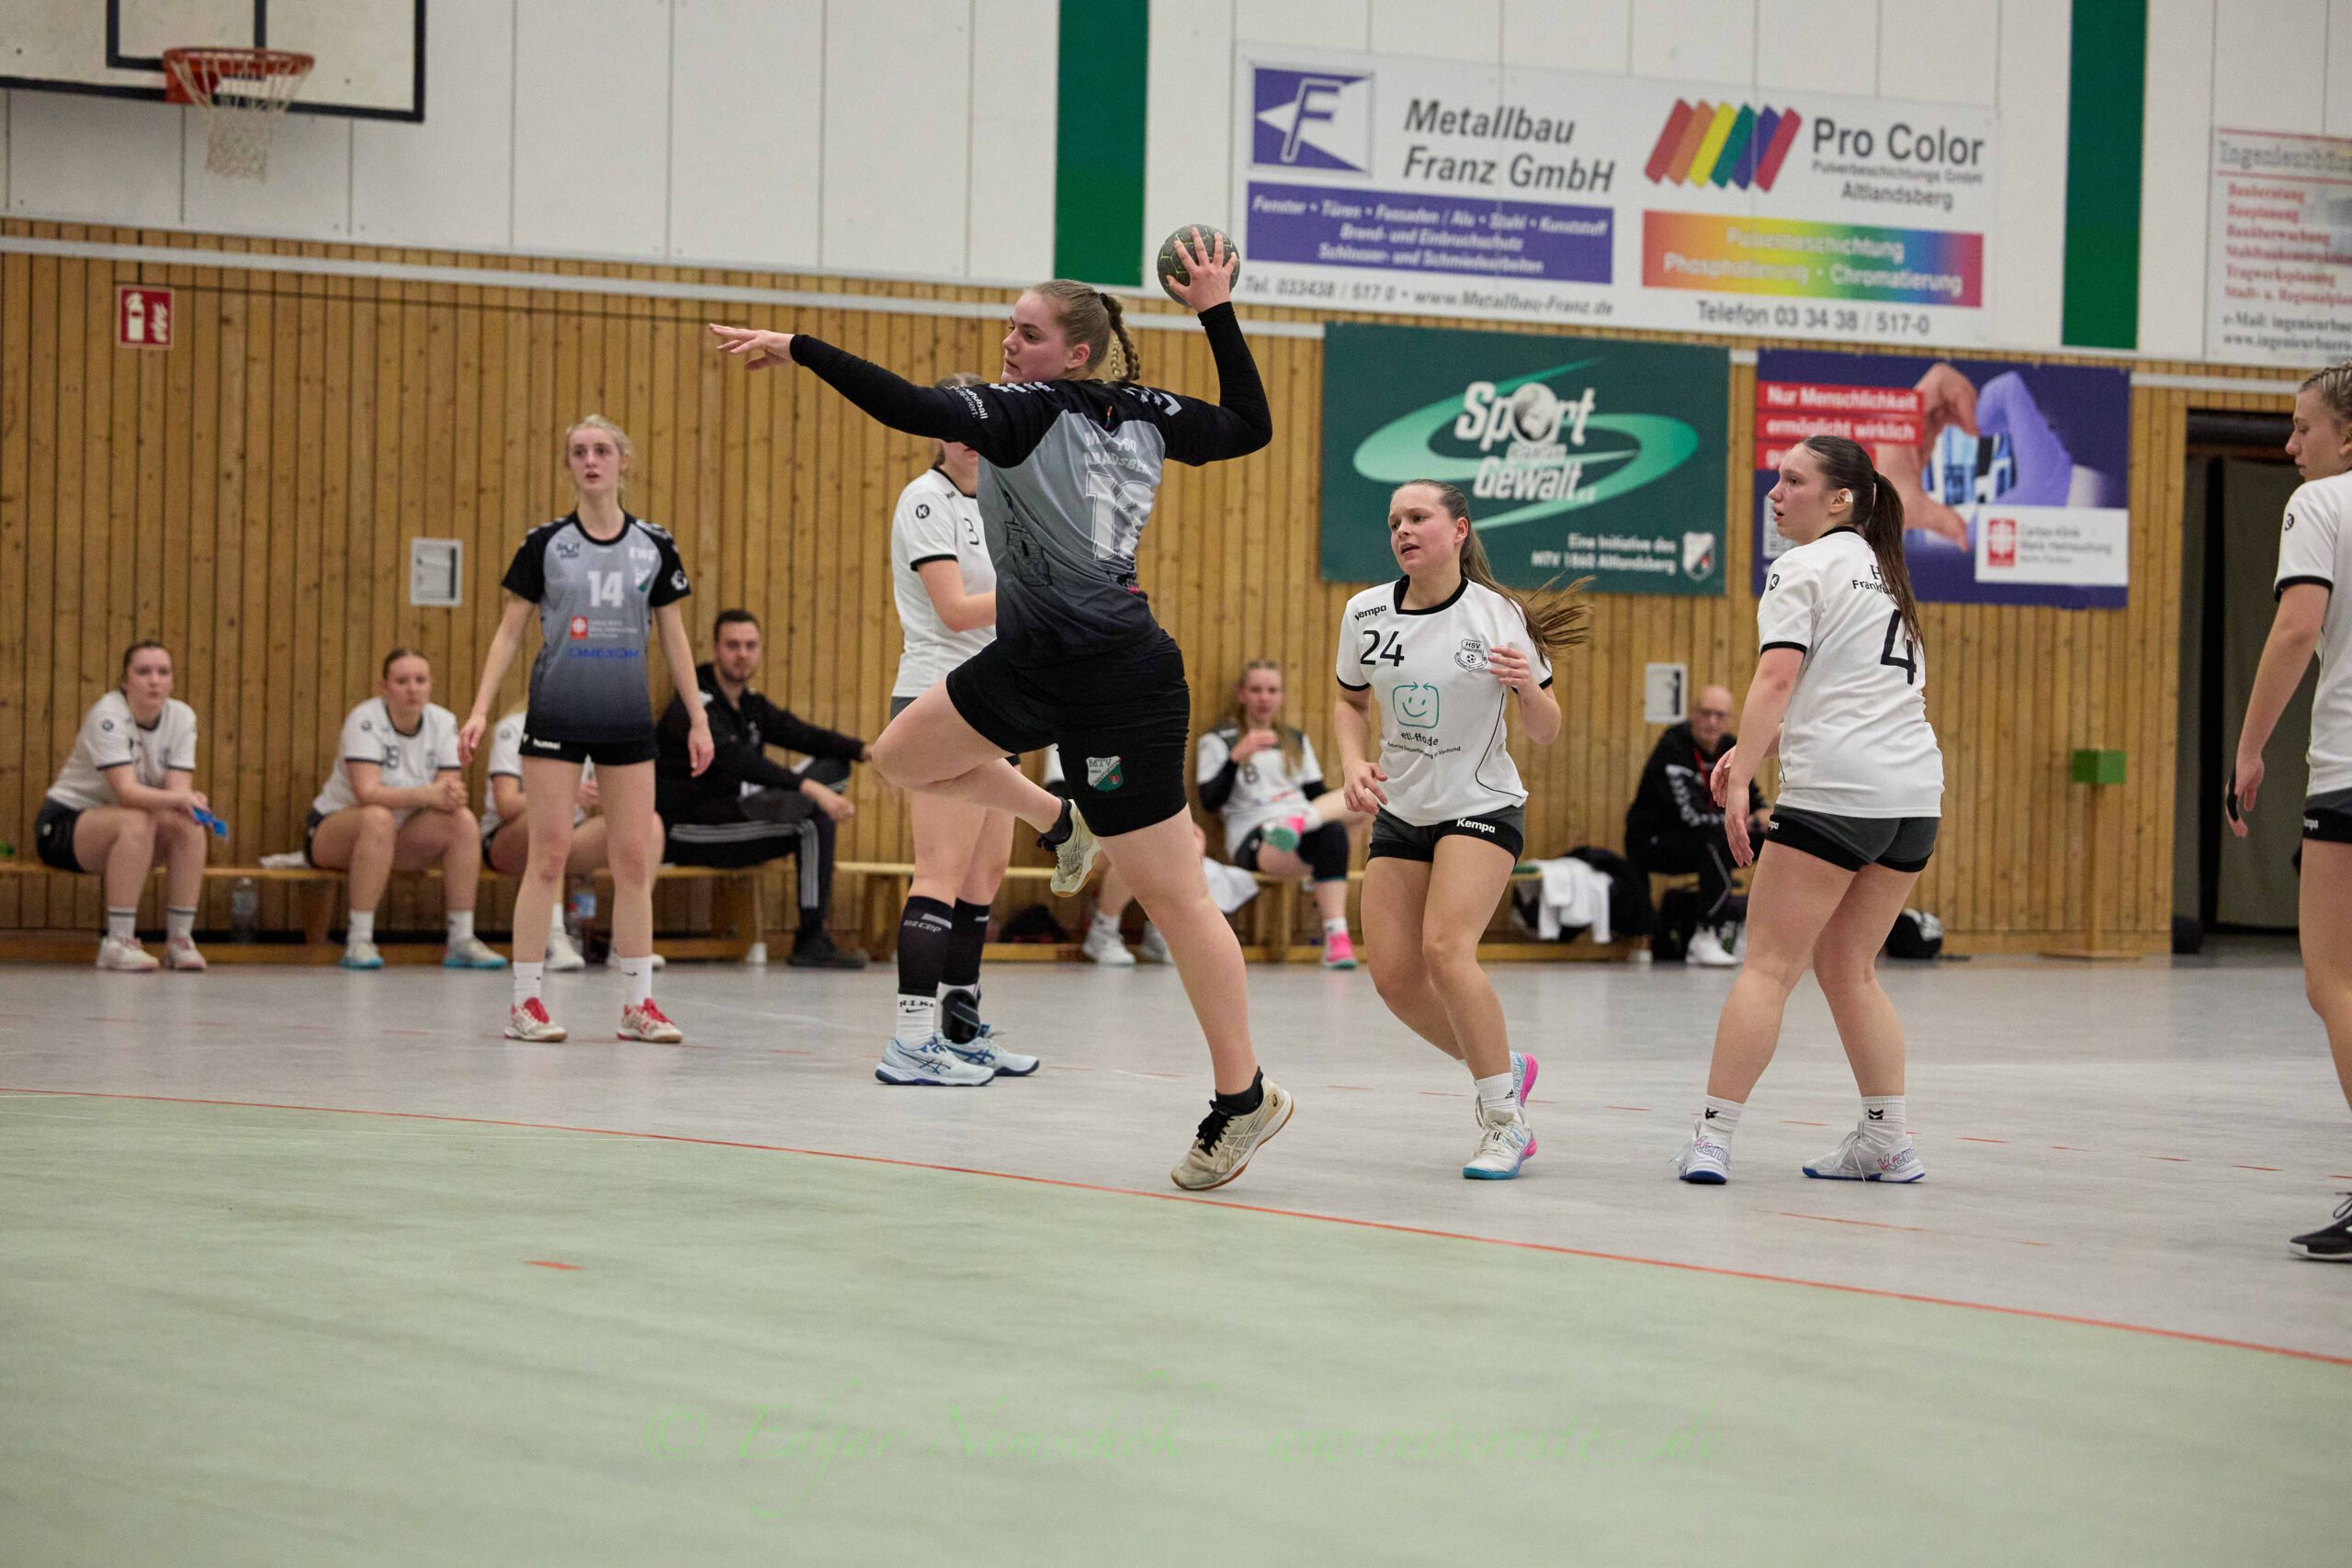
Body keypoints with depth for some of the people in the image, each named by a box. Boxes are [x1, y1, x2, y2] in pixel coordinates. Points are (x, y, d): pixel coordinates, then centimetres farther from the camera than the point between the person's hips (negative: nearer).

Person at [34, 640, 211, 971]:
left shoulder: (182, 716, -5)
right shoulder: (108, 715, -22)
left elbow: (178, 789, -13)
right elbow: (126, 790, -34)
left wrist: (190, 801, -38)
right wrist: (179, 799, -51)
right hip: (63, 824, -5)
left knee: (189, 825, -23)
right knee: (136, 822, -35)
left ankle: (180, 940, -19)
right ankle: (118, 943, -35)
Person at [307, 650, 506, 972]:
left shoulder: (443, 722, -3)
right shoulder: (365, 720, -19)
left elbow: (450, 790, -9)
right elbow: (367, 792, -31)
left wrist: (451, 794, -34)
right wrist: (427, 794, -41)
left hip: (399, 841, 5)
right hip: (331, 831, -5)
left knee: (464, 821, -19)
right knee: (378, 818, -38)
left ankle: (461, 940, -17)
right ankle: (359, 942, -34)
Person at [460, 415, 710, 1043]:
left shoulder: (654, 547, 5)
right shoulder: (544, 543, 0)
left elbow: (674, 637, 11)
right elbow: (510, 631, 3)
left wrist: (698, 719, 8)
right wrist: (480, 708, -5)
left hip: (628, 720, 2)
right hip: (556, 716, -2)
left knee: (634, 857, 2)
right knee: (549, 854, -5)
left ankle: (637, 1003, 9)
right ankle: (526, 1001, 1)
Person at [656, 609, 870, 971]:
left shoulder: (750, 704, 13)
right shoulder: (693, 707, -16)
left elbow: (802, 735, 8)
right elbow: (737, 762, -31)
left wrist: (866, 751, -10)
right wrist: (810, 789, -41)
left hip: (734, 811, 10)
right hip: (689, 830, -9)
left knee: (832, 768, 7)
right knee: (814, 814, -27)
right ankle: (811, 942, -21)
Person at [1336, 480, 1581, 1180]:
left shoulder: (1501, 616, -11)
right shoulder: (1365, 613, -2)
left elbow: (1546, 733, -4)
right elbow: (1351, 702, 16)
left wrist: (1530, 686, -25)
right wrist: (1354, 764, -3)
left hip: (1481, 808, -5)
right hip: (1400, 812, 5)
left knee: (1445, 946, -25)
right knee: (1394, 977, -4)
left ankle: (1503, 1121, -12)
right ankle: (1501, 1067, 24)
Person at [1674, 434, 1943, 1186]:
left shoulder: (1803, 567, -1)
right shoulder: (1884, 571, 22)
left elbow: (1777, 678, -13)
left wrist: (1740, 782, -17)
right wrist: (1753, 749, 21)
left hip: (1834, 790, -8)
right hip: (1916, 789, 8)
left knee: (1769, 964, -6)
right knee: (1848, 969, 16)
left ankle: (1712, 1136, -10)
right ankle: (1888, 1141, 12)